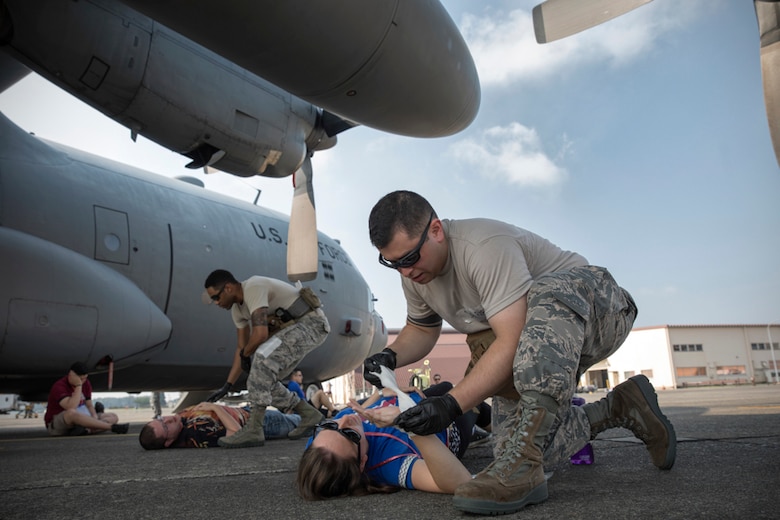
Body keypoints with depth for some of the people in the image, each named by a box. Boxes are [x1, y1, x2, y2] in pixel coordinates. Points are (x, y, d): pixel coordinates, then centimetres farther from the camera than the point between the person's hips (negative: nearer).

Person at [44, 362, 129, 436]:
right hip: (56, 425, -7)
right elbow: (71, 408, -35)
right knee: (72, 413, -42)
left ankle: (86, 430, -36)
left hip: (79, 422, 8)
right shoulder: (59, 386, -19)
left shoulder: (86, 383, 4)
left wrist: (95, 418, -13)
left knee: (113, 417, -6)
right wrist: (79, 386, -30)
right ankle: (112, 427, -37)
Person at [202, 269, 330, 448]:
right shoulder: (237, 308, 10)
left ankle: (253, 430, -27)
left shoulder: (253, 288, -21)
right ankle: (308, 414, 18)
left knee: (263, 357, -30)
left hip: (312, 323, -10)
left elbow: (260, 333, -29)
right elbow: (241, 347, 15)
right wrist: (227, 386, 11)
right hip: (294, 327, 10)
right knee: (263, 380, 5)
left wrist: (245, 354, -8)